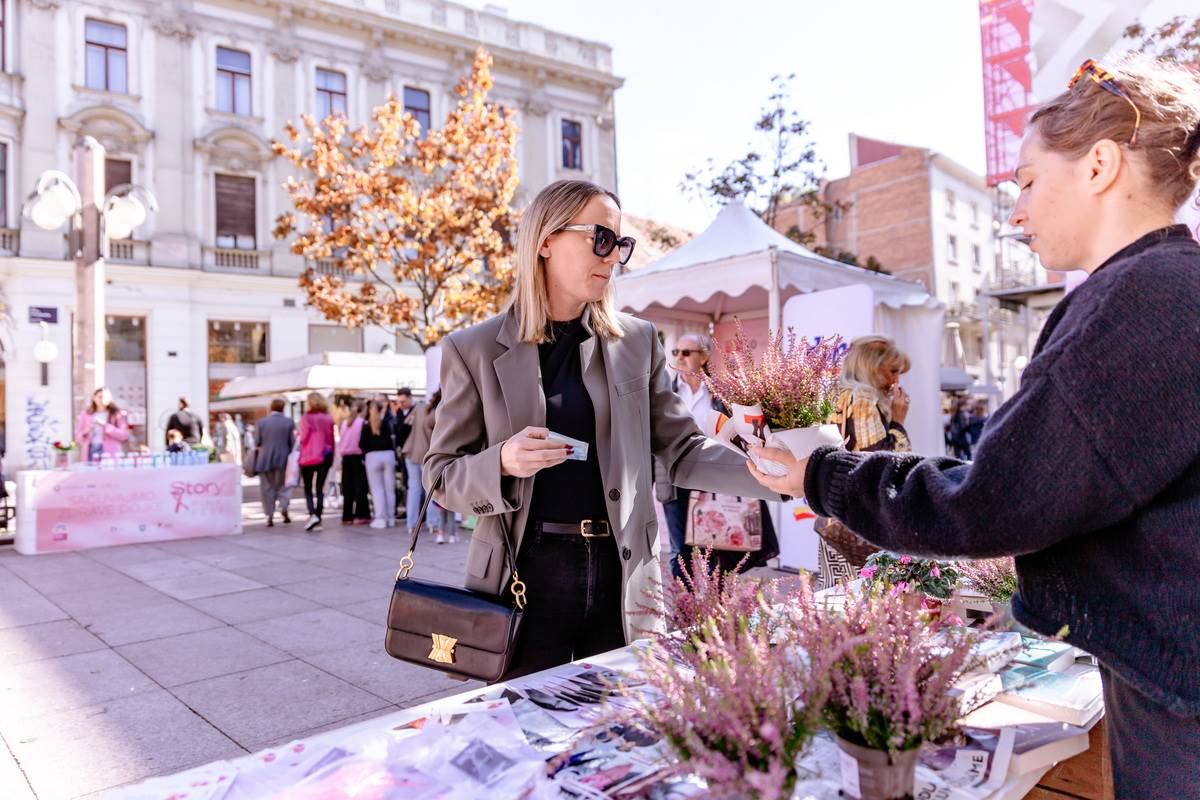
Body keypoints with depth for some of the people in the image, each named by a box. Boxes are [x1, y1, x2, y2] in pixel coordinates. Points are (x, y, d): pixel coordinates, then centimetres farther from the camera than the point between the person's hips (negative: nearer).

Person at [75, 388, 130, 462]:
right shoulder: (85, 414, 13)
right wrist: (85, 432, -7)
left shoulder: (117, 414, 5)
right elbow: (78, 436, 15)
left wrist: (106, 426, -13)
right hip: (92, 452, 3)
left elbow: (124, 435, -5)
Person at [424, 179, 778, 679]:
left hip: (622, 576, 2)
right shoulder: (473, 350, -1)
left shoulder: (638, 342, 5)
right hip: (525, 577, -2)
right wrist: (502, 463, -20)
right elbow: (441, 476, 1)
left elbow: (683, 452, 4)